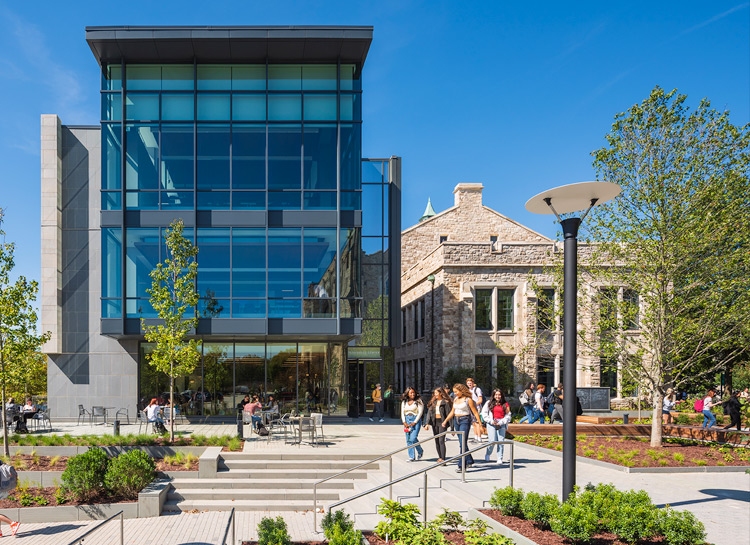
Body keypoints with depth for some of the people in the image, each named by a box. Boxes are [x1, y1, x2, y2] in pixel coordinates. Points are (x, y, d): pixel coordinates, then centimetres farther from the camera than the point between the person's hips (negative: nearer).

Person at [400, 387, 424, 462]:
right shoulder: (404, 402, 11)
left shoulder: (418, 401, -1)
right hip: (407, 420, 5)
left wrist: (414, 422, -11)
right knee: (408, 440, 2)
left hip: (416, 419, -5)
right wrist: (404, 422, -3)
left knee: (413, 438, -14)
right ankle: (411, 457, 7)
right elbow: (402, 412, 12)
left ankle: (420, 451, 13)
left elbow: (420, 412, -5)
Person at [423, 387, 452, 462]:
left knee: (441, 440, -13)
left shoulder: (445, 402, -6)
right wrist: (427, 423, -5)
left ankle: (443, 459, -15)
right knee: (436, 441, 9)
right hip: (434, 422, 6)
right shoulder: (433, 402, 11)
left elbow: (449, 414, -7)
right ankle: (440, 457, 17)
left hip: (442, 422, -6)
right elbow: (429, 412, 7)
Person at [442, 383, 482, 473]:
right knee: (461, 442, 13)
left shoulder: (468, 400, -9)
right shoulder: (455, 399, 10)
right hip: (457, 421, 7)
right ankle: (469, 461, 28)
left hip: (465, 421, -7)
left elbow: (475, 413, -7)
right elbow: (452, 412, 20)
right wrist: (445, 421, 13)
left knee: (463, 443, -13)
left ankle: (462, 466, -14)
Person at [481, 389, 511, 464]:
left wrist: (501, 422, -7)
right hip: (491, 424, -1)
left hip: (501, 424, 1)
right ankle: (487, 455, 19)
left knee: (501, 441, -5)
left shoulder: (505, 404, 8)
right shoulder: (489, 403, 7)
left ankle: (500, 459, 5)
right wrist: (491, 421, -6)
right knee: (492, 441, -7)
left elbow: (508, 415, 5)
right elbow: (484, 413, 4)